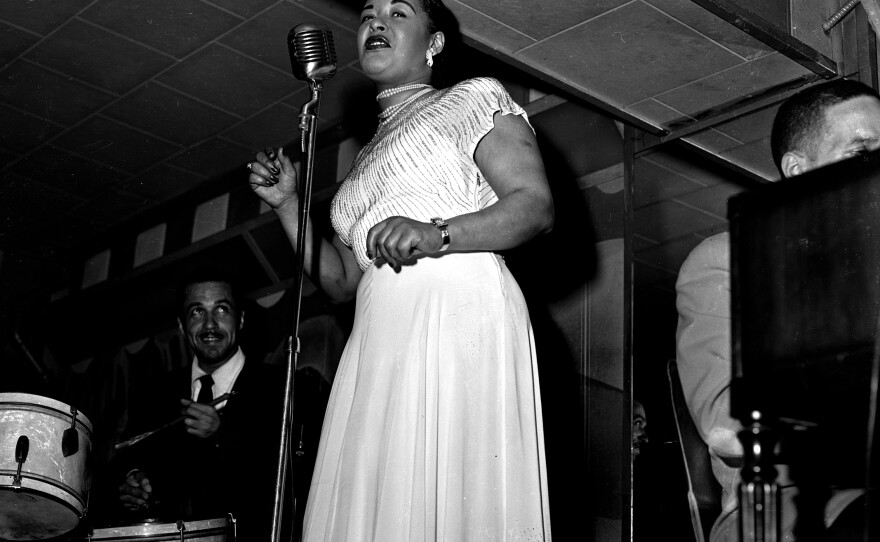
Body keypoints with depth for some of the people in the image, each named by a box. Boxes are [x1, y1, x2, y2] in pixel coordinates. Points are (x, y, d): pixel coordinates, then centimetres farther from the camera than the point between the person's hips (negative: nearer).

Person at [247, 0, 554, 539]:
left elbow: (536, 205, -1)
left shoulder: (473, 98, 13)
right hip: (378, 342, 6)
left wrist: (437, 235, -17)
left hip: (460, 316, -6)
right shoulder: (366, 160, 31)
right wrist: (287, 201, 16)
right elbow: (342, 281, 27)